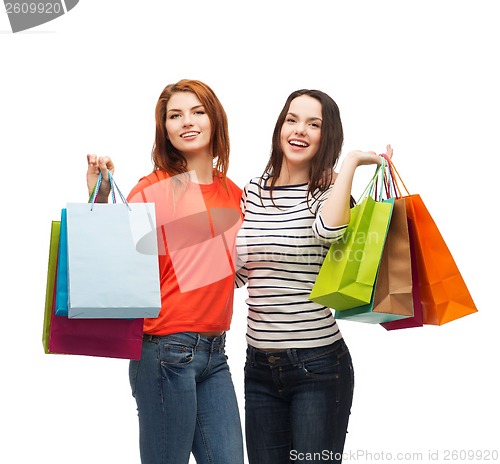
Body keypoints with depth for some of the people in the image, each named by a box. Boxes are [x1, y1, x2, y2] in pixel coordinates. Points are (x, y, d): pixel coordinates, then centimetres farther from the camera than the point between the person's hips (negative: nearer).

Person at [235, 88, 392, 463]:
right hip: (260, 364, 5)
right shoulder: (253, 192, 7)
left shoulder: (331, 191, -6)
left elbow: (327, 229, -32)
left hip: (318, 365, -5)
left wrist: (351, 161, -24)